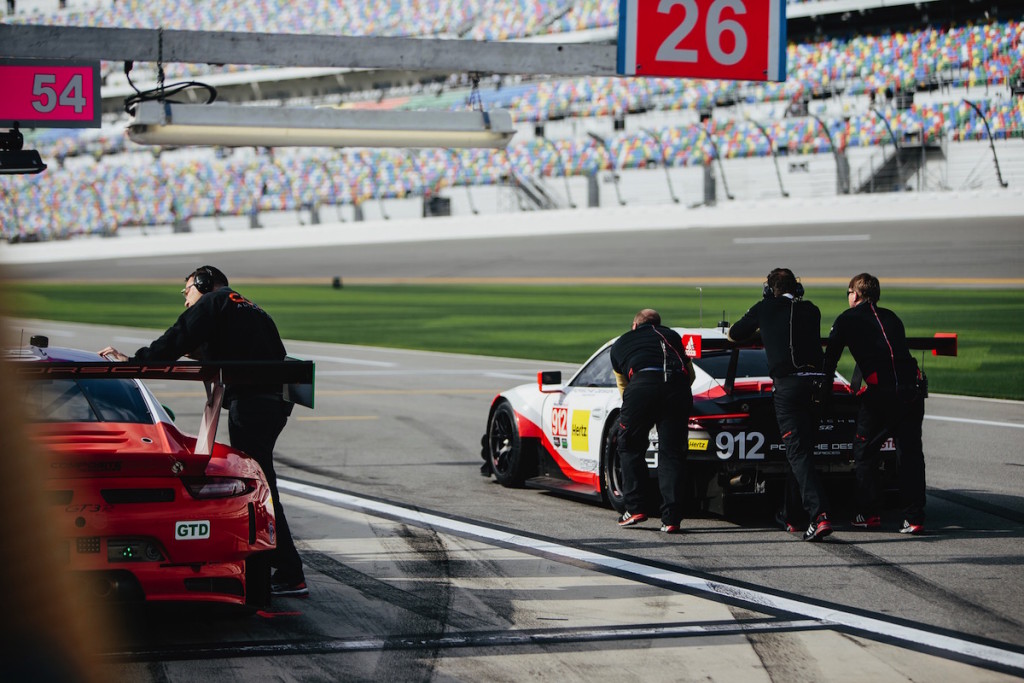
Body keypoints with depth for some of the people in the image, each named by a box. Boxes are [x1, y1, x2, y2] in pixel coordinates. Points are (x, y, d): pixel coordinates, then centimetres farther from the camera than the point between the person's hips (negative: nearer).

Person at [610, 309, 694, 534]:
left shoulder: (620, 344, 32)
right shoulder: (672, 336, 33)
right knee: (671, 453, 6)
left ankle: (635, 507, 11)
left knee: (630, 448, 16)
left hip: (642, 383, -1)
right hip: (677, 386, 1)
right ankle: (671, 519, 0)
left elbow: (623, 387, 38)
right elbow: (690, 374, 37)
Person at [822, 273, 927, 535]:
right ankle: (914, 517, 2)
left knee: (864, 452, 11)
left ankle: (869, 513, 11)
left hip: (880, 391, -4)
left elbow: (830, 358, 16)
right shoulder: (891, 317, 24)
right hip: (913, 388, 4)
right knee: (910, 453, 7)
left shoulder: (847, 319, 12)